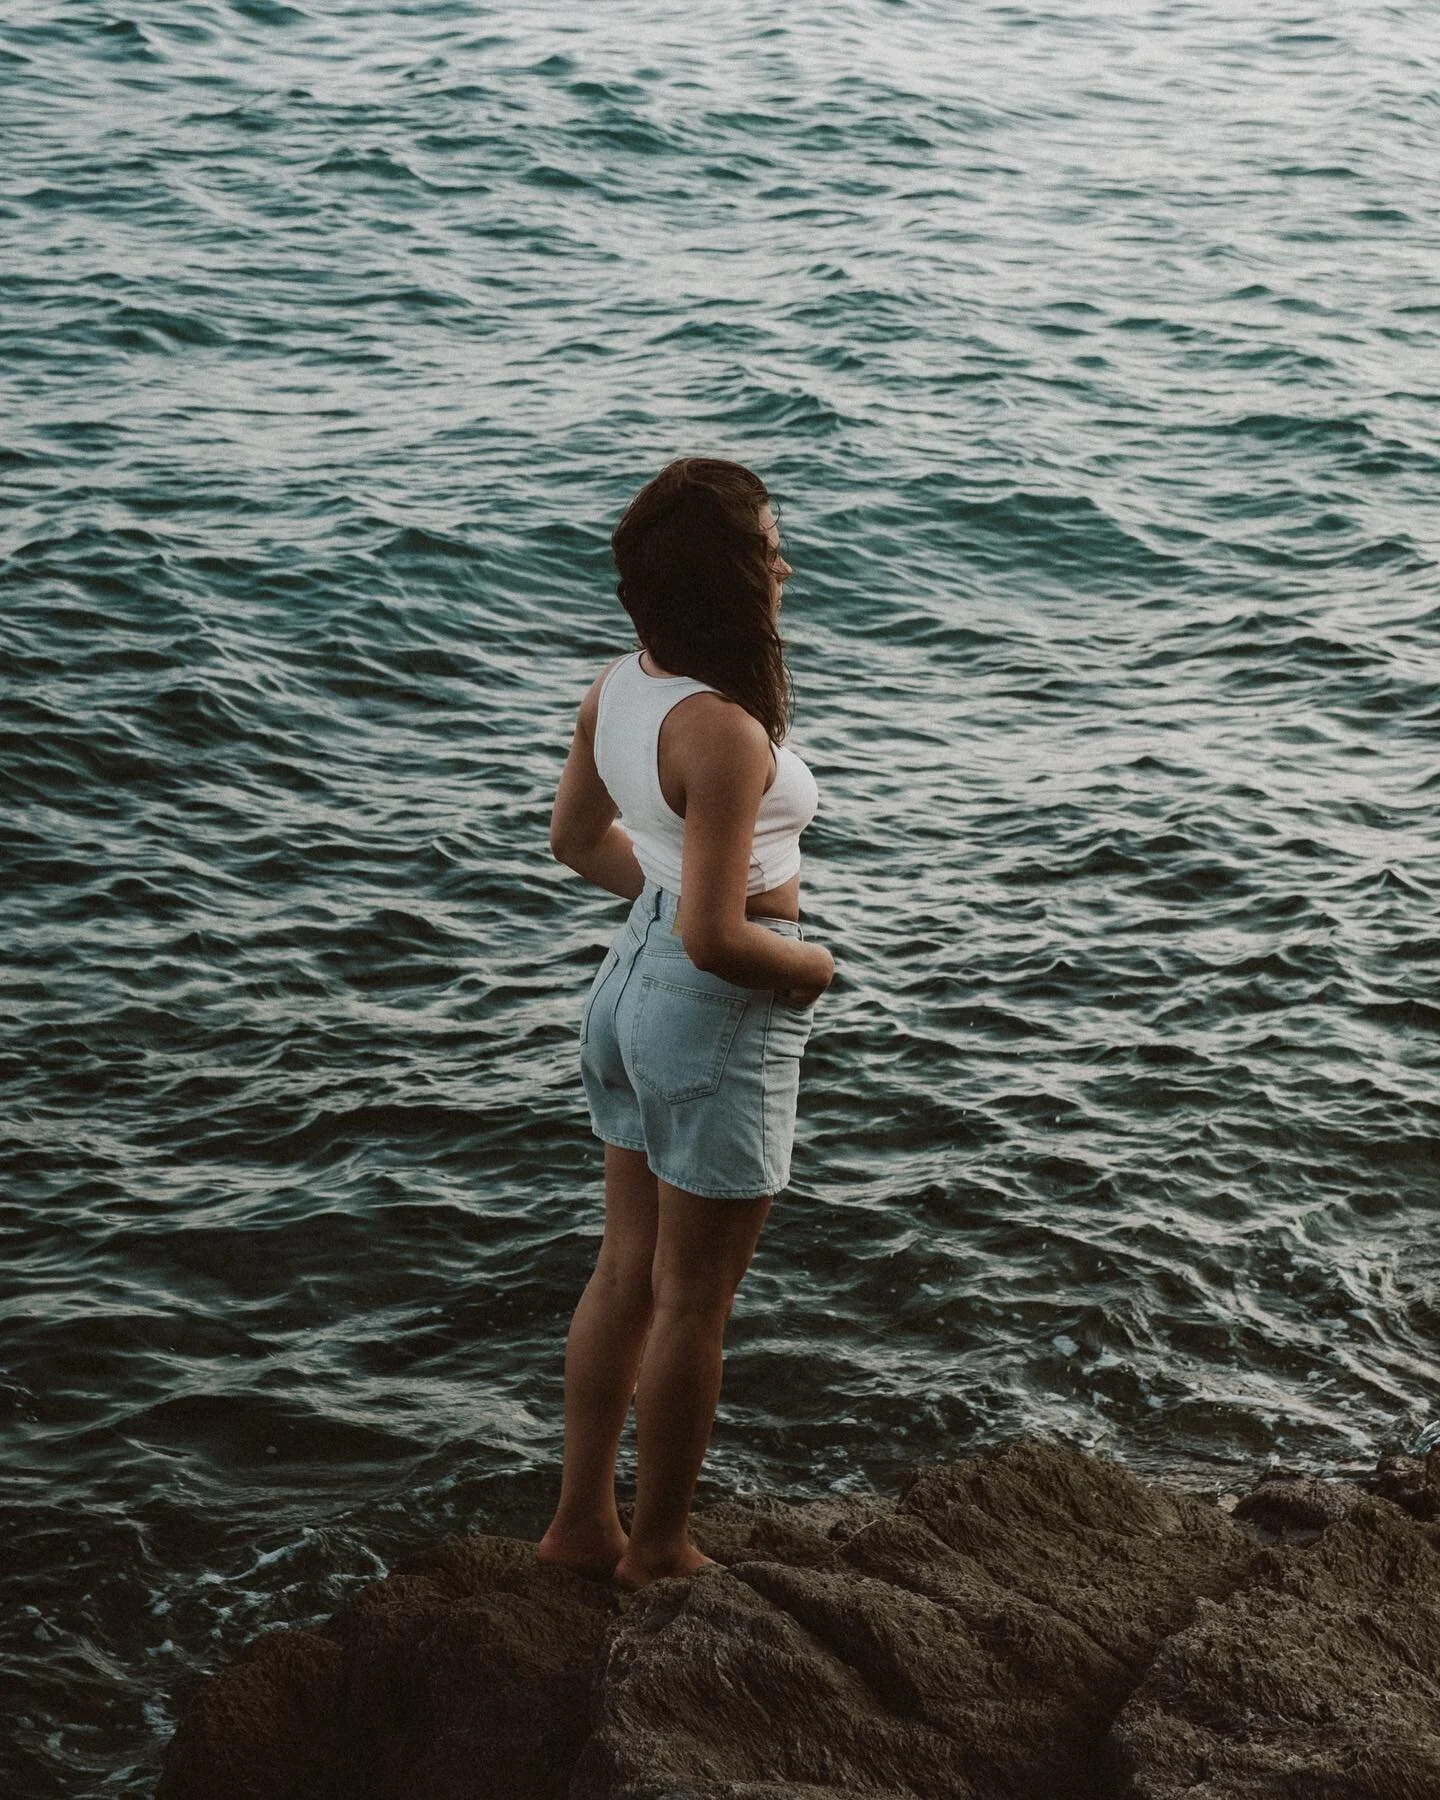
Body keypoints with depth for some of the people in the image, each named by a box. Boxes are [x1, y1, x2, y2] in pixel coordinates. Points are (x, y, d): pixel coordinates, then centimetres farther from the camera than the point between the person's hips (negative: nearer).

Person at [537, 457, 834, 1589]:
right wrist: (812, 962, -10)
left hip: (633, 978, 9)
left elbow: (579, 839, 13)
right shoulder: (726, 734, -28)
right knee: (692, 1304, 9)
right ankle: (660, 1548, 26)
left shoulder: (619, 688, -2)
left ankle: (583, 1520, 33)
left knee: (627, 1273, 20)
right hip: (720, 1022, -9)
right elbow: (714, 939, -28)